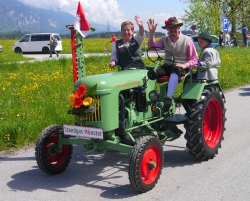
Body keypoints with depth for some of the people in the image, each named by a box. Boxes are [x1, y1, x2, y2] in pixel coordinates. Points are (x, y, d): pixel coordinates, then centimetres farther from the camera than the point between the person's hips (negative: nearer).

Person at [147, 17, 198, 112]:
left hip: (181, 67, -4)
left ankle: (168, 98, -55)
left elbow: (194, 59, 2)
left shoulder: (187, 40, 2)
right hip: (167, 65, 4)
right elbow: (152, 46, -6)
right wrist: (152, 33, -18)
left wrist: (185, 65, -17)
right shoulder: (165, 40, 12)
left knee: (174, 73, -42)